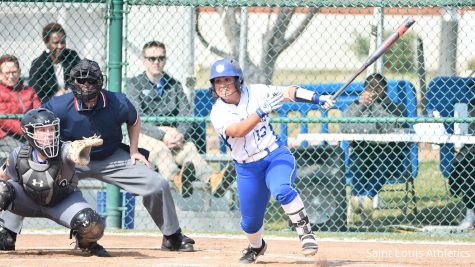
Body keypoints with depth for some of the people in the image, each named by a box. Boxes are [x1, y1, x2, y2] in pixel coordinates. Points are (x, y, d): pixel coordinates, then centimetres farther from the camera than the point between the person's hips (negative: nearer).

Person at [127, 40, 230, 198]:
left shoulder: (174, 85, 19)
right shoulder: (134, 85, 6)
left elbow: (187, 116, 7)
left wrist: (180, 134, -18)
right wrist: (163, 136, -23)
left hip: (171, 135, 3)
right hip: (145, 137, -3)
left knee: (188, 147, -31)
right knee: (160, 148, -37)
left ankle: (212, 179, -59)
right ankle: (178, 178, -68)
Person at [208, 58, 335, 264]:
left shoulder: (255, 92, -6)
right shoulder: (217, 113, -11)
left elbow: (286, 92, -2)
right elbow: (238, 131, -28)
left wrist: (317, 98, -14)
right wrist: (262, 111, -40)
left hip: (276, 155, -1)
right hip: (247, 168, 1)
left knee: (281, 190, -33)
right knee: (250, 221, 7)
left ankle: (305, 230, -19)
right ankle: (256, 246, 41)